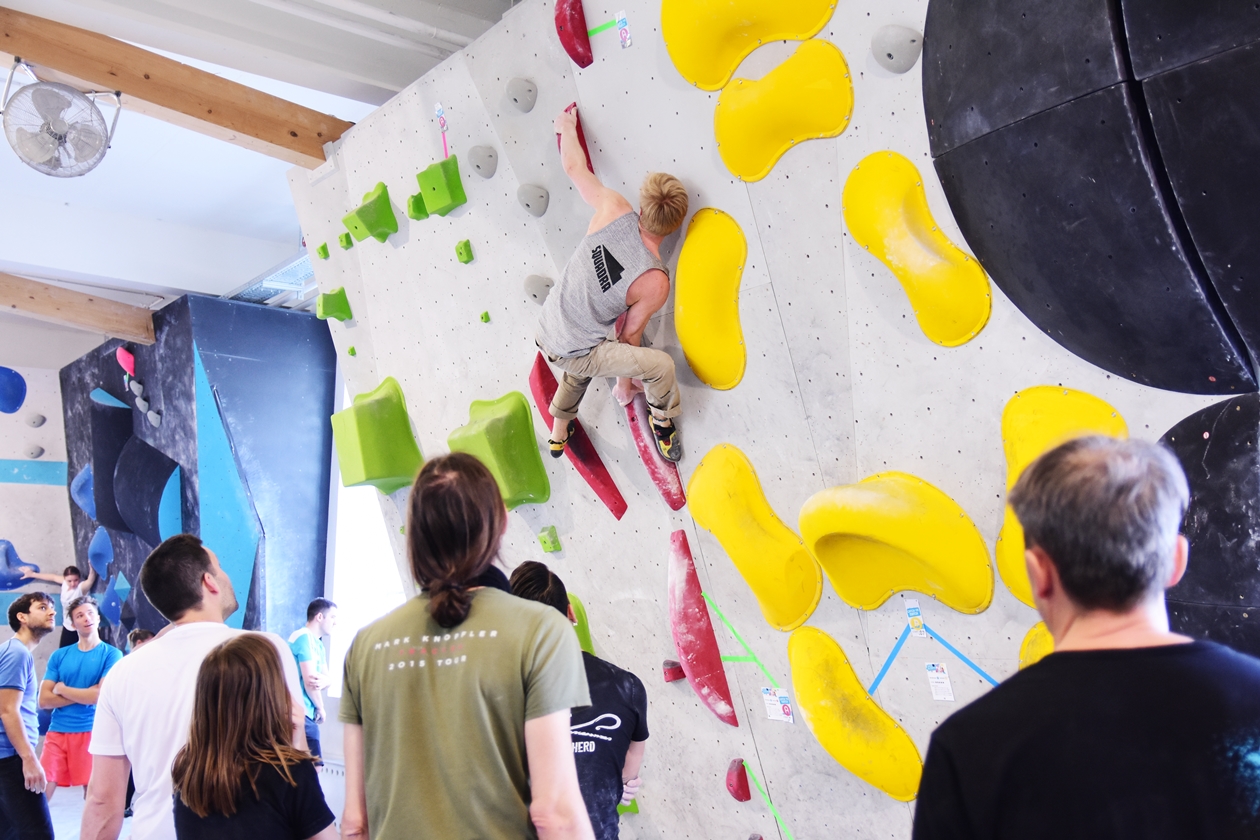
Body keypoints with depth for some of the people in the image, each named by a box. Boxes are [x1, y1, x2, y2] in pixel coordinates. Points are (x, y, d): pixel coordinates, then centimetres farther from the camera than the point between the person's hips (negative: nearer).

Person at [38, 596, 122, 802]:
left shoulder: (111, 654, -1)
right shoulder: (59, 656, 10)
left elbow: (101, 695, -13)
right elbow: (44, 700, 2)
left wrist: (62, 689, -2)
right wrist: (84, 695, -8)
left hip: (91, 731, -3)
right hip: (57, 732, 3)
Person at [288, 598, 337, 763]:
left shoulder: (318, 643, 18)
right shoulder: (305, 638, -13)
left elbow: (326, 678, 11)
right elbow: (309, 681, -17)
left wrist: (323, 681, -13)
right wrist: (321, 709, -3)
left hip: (306, 713, 10)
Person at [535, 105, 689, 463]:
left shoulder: (613, 210, -16)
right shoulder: (655, 282, -24)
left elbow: (574, 167, 0)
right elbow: (630, 334, -11)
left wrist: (567, 127, 20)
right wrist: (625, 378, 8)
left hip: (545, 331, 7)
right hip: (574, 353, -7)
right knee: (661, 365, -3)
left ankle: (558, 433, 59)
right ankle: (663, 426, 24)